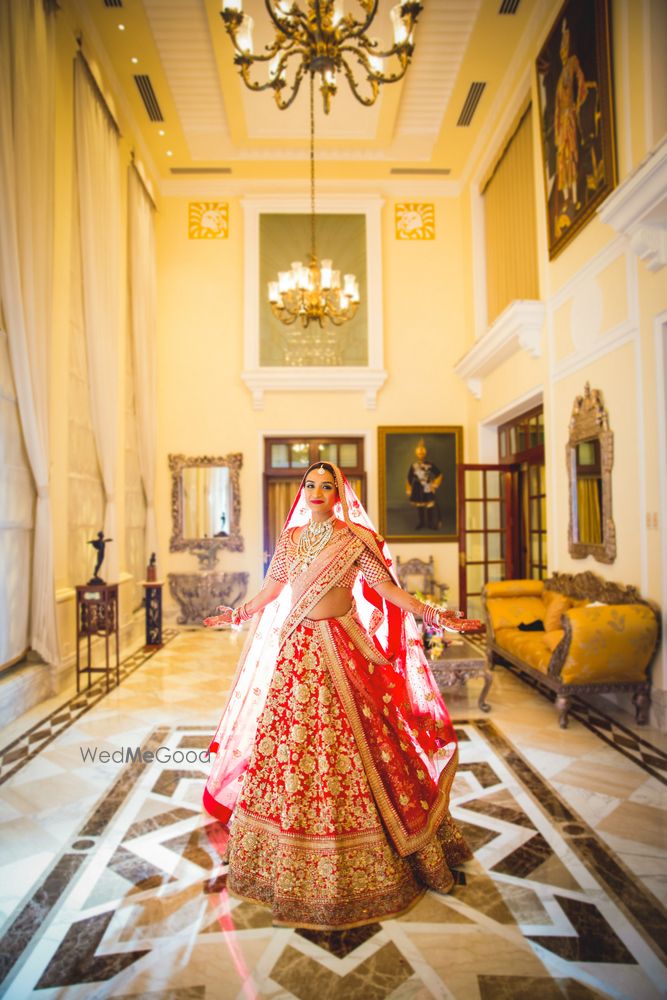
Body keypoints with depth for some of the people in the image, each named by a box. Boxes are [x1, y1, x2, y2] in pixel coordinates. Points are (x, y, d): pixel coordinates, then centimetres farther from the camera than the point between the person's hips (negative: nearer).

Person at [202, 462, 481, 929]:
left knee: (348, 748, -1)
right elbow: (272, 588, 18)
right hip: (294, 649, 4)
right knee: (285, 743, 6)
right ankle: (291, 861, 27)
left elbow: (387, 588, -5)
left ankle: (357, 862, 19)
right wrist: (238, 614, 27)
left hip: (342, 650, -4)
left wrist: (435, 615, -13)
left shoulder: (355, 540, -5)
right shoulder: (290, 537, 7)